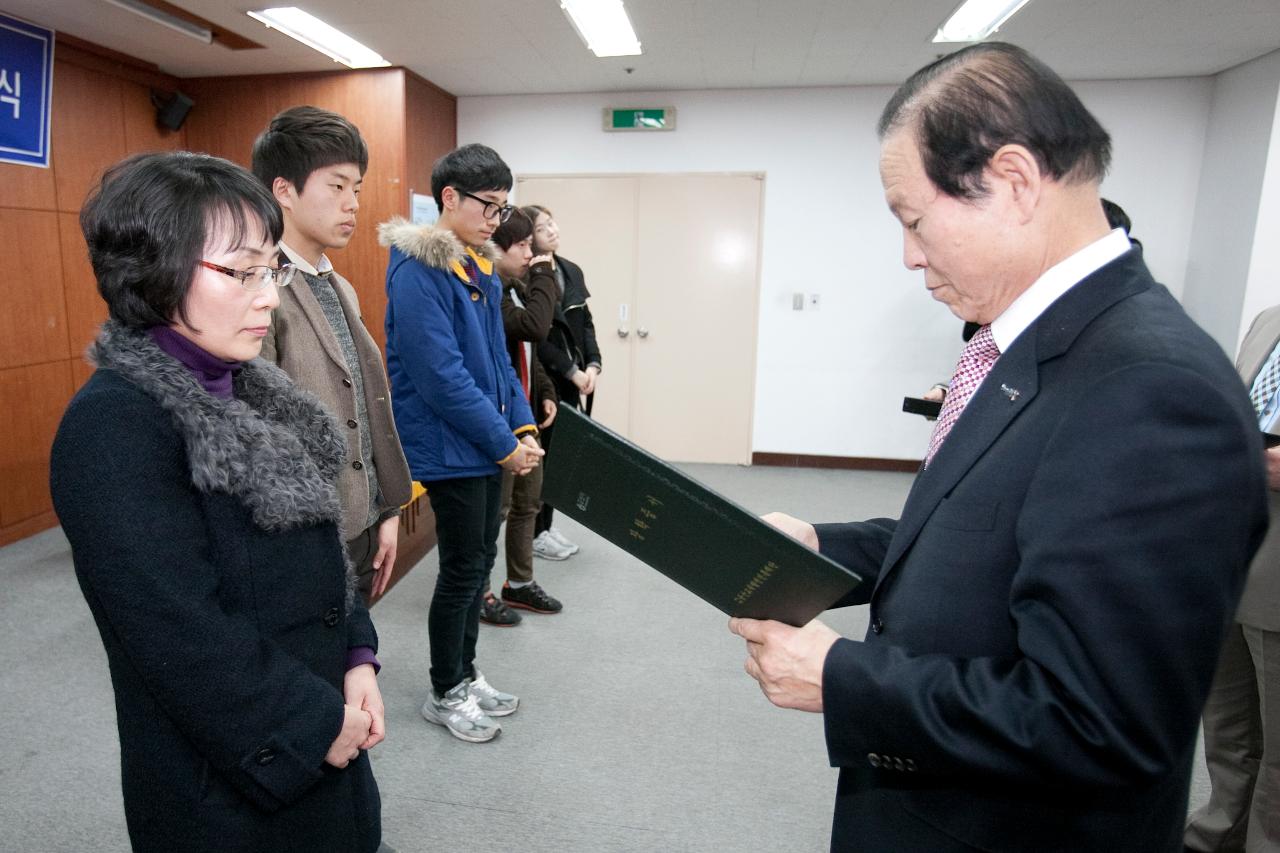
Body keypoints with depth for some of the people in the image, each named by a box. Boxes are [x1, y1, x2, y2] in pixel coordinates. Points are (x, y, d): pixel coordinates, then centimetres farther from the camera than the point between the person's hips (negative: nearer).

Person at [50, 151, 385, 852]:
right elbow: (182, 636, -25)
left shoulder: (246, 390, 1)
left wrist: (357, 657, -4)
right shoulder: (111, 427, -23)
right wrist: (317, 724, -16)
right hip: (226, 787, -7)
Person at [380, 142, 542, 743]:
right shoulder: (418, 270, -17)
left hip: (489, 446, 8)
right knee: (463, 570, 3)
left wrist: (524, 427, 4)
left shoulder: (481, 269, 10)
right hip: (449, 448, -8)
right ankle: (445, 695, 24)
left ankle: (465, 675, 35)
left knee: (479, 561, 17)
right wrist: (504, 444, -17)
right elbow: (441, 377, -23)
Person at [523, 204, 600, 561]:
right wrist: (572, 371, -15)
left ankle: (545, 527, 24)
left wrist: (593, 364, -3)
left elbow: (585, 323, 12)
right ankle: (535, 533, 15)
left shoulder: (572, 271, 12)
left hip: (570, 382, 7)